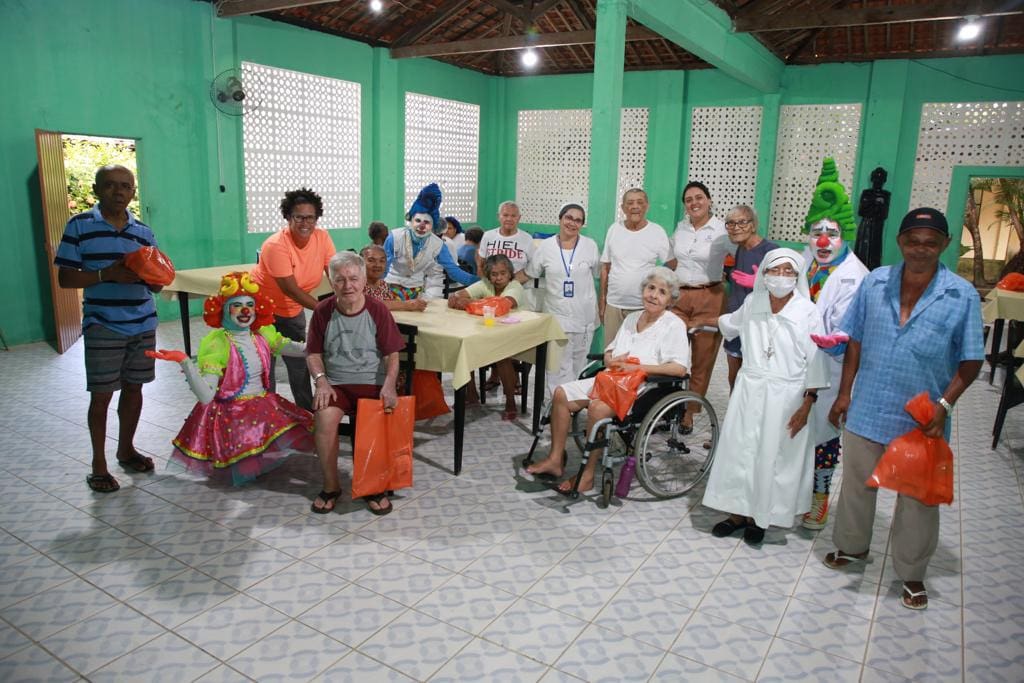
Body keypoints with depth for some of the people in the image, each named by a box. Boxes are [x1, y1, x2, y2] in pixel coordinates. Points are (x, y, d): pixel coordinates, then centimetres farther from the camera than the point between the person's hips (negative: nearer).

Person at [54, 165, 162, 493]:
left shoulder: (144, 232, 7)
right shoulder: (79, 226, -4)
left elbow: (156, 285, 9)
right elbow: (65, 278, -6)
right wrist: (106, 274, -20)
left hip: (143, 324, 4)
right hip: (102, 327, -4)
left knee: (134, 388, 12)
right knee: (101, 394, 2)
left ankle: (126, 450, 30)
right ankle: (99, 465, 16)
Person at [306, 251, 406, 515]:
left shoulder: (378, 310, -3)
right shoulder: (323, 311, 0)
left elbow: (391, 354, -2)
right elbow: (313, 352, 7)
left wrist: (389, 384, -17)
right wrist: (321, 381, -10)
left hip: (372, 382, -1)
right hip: (335, 383, 1)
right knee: (325, 417, -29)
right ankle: (331, 485, -6)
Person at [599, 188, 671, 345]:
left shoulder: (658, 232, -3)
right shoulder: (614, 229, 4)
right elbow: (605, 267, 10)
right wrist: (602, 297, 8)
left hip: (645, 306, -2)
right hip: (613, 304, 3)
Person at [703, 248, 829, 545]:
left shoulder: (808, 312, -9)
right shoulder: (752, 303, 1)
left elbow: (814, 363, -7)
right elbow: (732, 323, 24)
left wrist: (807, 404, -10)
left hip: (786, 396, -3)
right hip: (749, 390, 3)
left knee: (771, 458, 5)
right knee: (739, 451, 6)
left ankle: (758, 517, 20)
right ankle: (738, 511, 20)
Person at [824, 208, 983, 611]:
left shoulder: (962, 296, -10)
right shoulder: (874, 282, -3)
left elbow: (970, 361, -5)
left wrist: (944, 405, -15)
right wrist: (845, 392, 4)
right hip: (866, 411, 2)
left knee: (918, 501, 12)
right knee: (856, 485, 19)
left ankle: (911, 573, 32)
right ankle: (852, 546, 42)